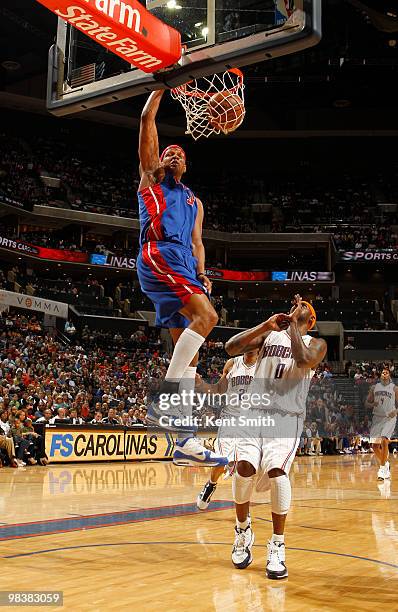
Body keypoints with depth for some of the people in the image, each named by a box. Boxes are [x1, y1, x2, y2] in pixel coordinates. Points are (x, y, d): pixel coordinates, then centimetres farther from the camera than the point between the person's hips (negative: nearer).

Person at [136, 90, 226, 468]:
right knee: (206, 315, -28)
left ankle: (184, 441, -1)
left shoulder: (194, 202, 32)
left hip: (184, 266, 7)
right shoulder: (150, 178, 18)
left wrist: (202, 275, 9)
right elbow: (147, 119, 12)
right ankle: (162, 402, -27)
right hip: (158, 255, -6)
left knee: (188, 350, -1)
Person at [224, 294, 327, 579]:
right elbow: (231, 347, 2)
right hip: (257, 411, 2)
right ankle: (243, 529, 9)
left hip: (287, 417, -2)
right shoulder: (269, 334, 16)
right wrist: (266, 325, -4)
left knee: (276, 470, -23)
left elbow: (303, 360, -16)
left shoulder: (316, 344, 9)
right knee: (245, 467, -18)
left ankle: (278, 546, -6)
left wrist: (293, 325, -5)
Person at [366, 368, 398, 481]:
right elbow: (367, 403, 12)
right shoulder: (374, 388, 9)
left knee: (384, 441, -22)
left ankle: (382, 468, -14)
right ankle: (385, 463, 26)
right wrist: (373, 404, -10)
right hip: (377, 418, 4)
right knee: (374, 445, 2)